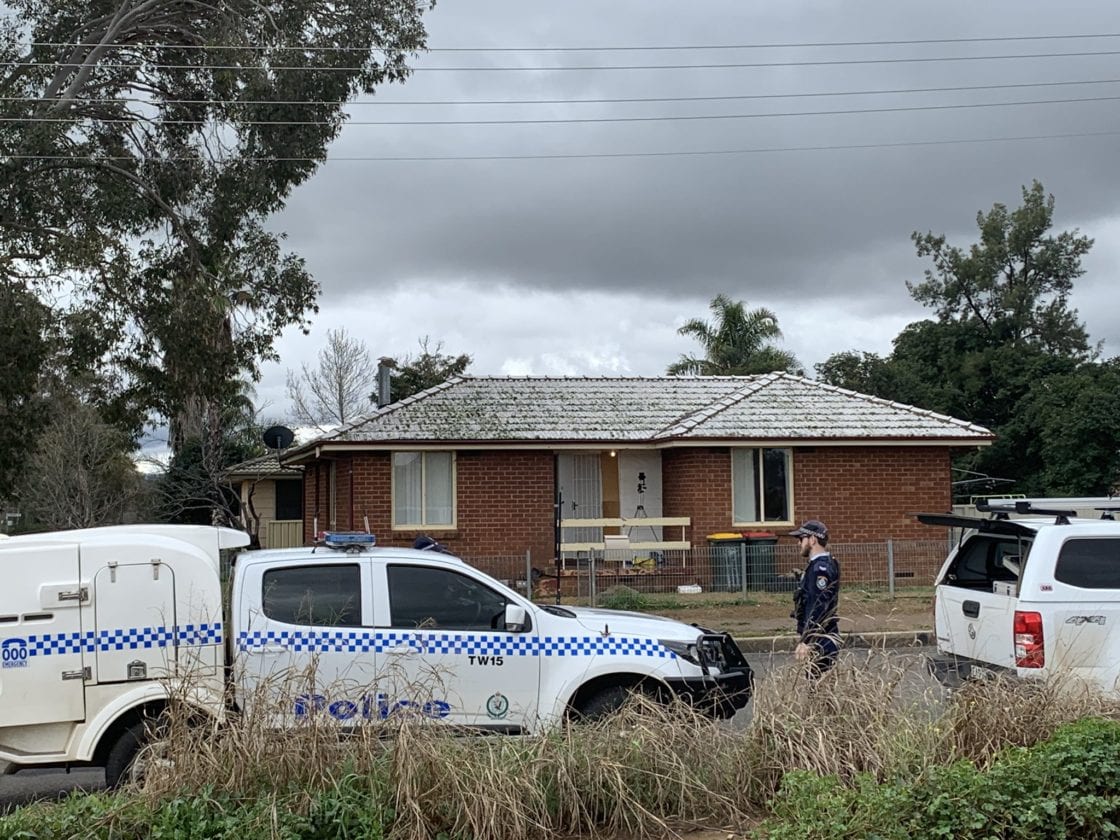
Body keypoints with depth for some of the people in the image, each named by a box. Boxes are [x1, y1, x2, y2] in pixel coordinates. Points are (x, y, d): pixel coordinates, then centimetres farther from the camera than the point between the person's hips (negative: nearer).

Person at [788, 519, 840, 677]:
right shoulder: (816, 565, 16)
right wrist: (805, 639, 22)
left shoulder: (821, 568, -16)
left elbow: (818, 608, -22)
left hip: (821, 641, -10)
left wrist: (805, 642, -23)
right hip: (819, 641, 10)